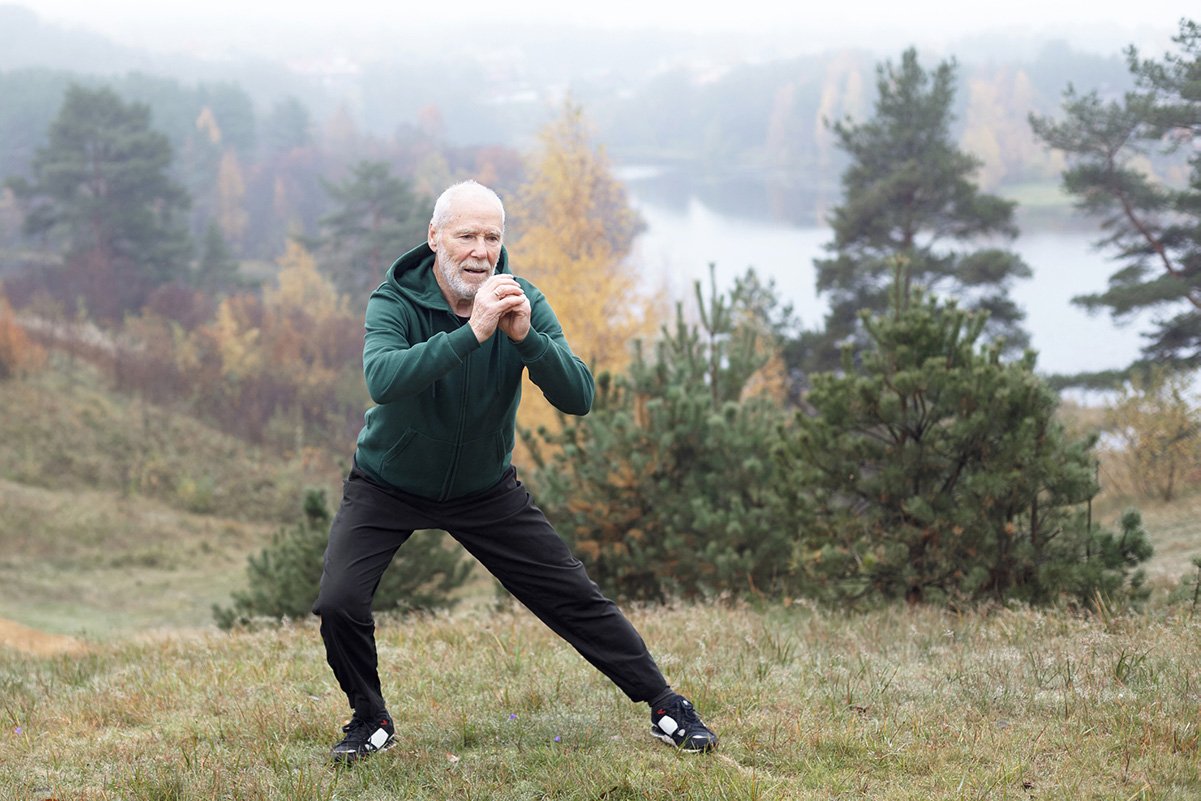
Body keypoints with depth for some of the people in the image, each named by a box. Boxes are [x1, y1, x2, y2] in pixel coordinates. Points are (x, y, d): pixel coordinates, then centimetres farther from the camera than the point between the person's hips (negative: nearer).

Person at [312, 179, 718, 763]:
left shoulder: (521, 302, -14)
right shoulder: (394, 302, -22)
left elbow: (579, 398, -23)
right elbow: (382, 379, -44)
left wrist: (526, 337, -40)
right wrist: (470, 332, -51)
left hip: (486, 490, 2)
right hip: (388, 488, -2)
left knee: (574, 598, 1)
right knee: (339, 603, -20)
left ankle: (665, 706, 17)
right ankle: (370, 720, 7)